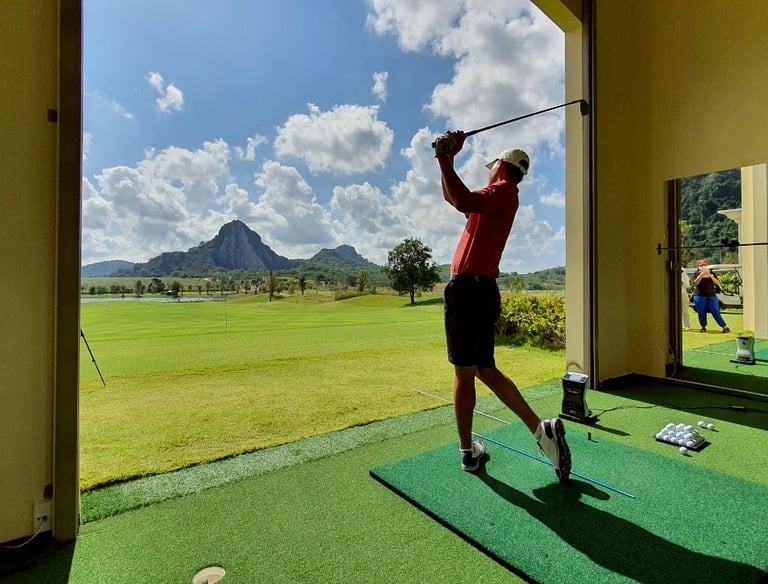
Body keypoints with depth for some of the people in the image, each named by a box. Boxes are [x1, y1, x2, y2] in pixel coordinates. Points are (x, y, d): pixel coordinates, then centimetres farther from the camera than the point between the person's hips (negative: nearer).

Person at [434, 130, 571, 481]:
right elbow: (452, 197, 31)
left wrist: (445, 160, -16)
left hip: (467, 290, -9)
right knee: (485, 370, 16)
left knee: (464, 374, 0)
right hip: (482, 291, 9)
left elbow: (464, 202, -23)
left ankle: (468, 452, 13)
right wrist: (449, 157, 22)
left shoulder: (503, 190, -1)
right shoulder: (498, 198, 25)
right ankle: (541, 428, 12)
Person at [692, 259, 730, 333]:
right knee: (701, 313, 2)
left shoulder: (712, 273, 11)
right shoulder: (696, 273, 4)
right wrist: (701, 274, -15)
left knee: (716, 312, -2)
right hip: (700, 296, -1)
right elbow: (695, 283, -9)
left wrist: (710, 276, -10)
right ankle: (703, 327, 15)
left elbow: (717, 283, 2)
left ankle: (725, 327, 3)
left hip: (712, 295, 1)